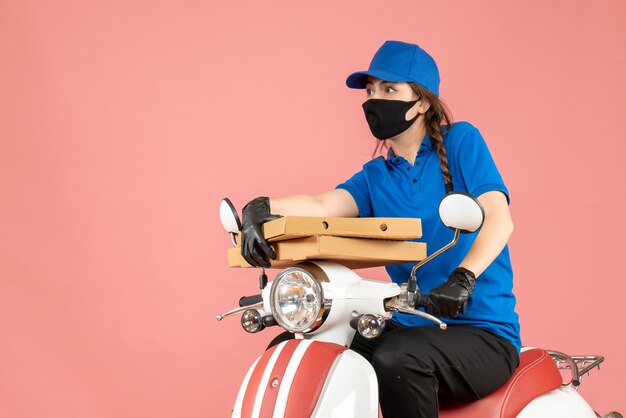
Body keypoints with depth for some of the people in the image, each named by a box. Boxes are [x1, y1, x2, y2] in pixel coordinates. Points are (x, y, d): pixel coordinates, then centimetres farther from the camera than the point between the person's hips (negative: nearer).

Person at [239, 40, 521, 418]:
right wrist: (263, 208, -31)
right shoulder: (375, 177, 12)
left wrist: (463, 277, -36)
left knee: (397, 360, -36)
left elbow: (499, 218, -17)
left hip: (484, 333, -6)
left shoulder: (460, 141, -2)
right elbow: (321, 206, -9)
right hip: (409, 325, 6)